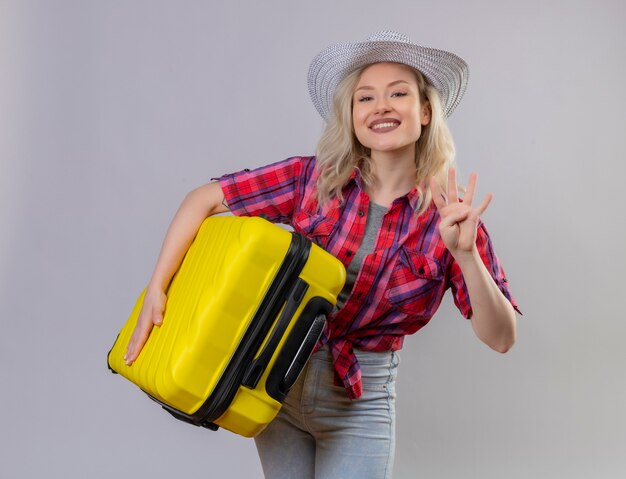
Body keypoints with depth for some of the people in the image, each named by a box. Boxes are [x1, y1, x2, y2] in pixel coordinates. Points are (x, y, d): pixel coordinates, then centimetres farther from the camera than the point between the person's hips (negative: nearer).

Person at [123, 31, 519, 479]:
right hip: (280, 380, 2)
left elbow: (501, 338, -15)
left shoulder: (449, 214, -11)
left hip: (359, 404, -1)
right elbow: (204, 199, -8)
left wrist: (466, 254, -31)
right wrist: (156, 290, -15)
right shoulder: (315, 177, -10)